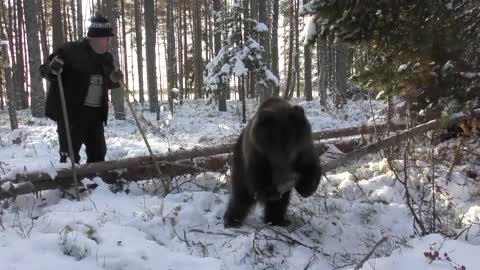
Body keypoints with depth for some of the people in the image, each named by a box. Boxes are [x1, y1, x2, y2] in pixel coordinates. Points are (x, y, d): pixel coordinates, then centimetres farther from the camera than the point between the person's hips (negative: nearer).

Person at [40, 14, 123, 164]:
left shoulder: (107, 58, 7)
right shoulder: (70, 50, -12)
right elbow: (44, 69, -7)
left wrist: (114, 79, 0)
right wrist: (52, 69, -30)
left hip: (95, 113, 6)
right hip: (70, 112, -6)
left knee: (98, 153, 14)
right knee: (70, 155, -4)